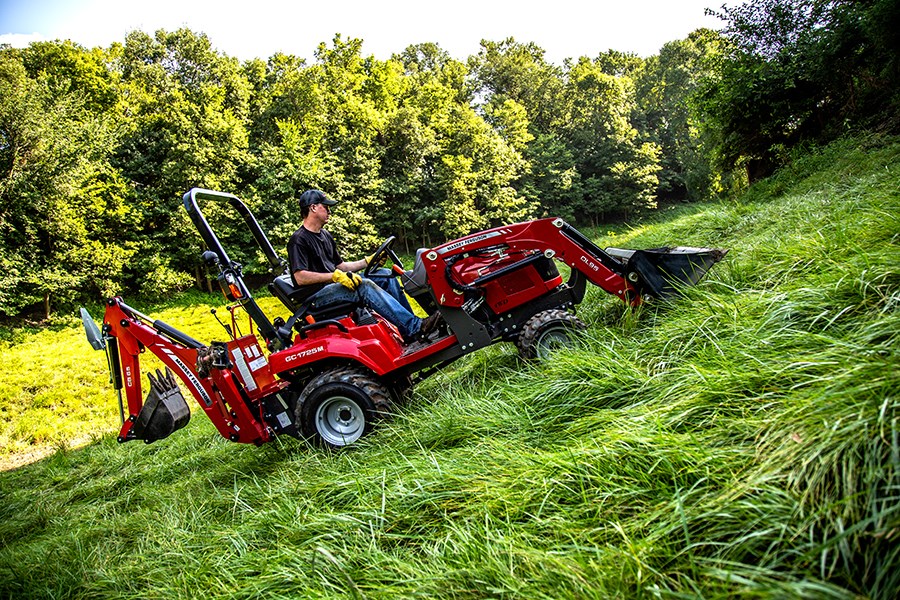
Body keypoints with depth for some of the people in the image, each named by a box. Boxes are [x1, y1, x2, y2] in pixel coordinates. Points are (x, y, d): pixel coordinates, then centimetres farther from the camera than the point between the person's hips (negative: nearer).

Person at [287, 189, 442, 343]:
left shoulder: (325, 235, 20)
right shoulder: (299, 240, -9)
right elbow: (300, 278, -20)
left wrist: (368, 261, 10)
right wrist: (335, 276, -25)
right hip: (317, 296, -9)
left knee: (385, 274, -3)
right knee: (365, 285, -31)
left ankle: (410, 335, -9)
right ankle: (414, 328, -37)